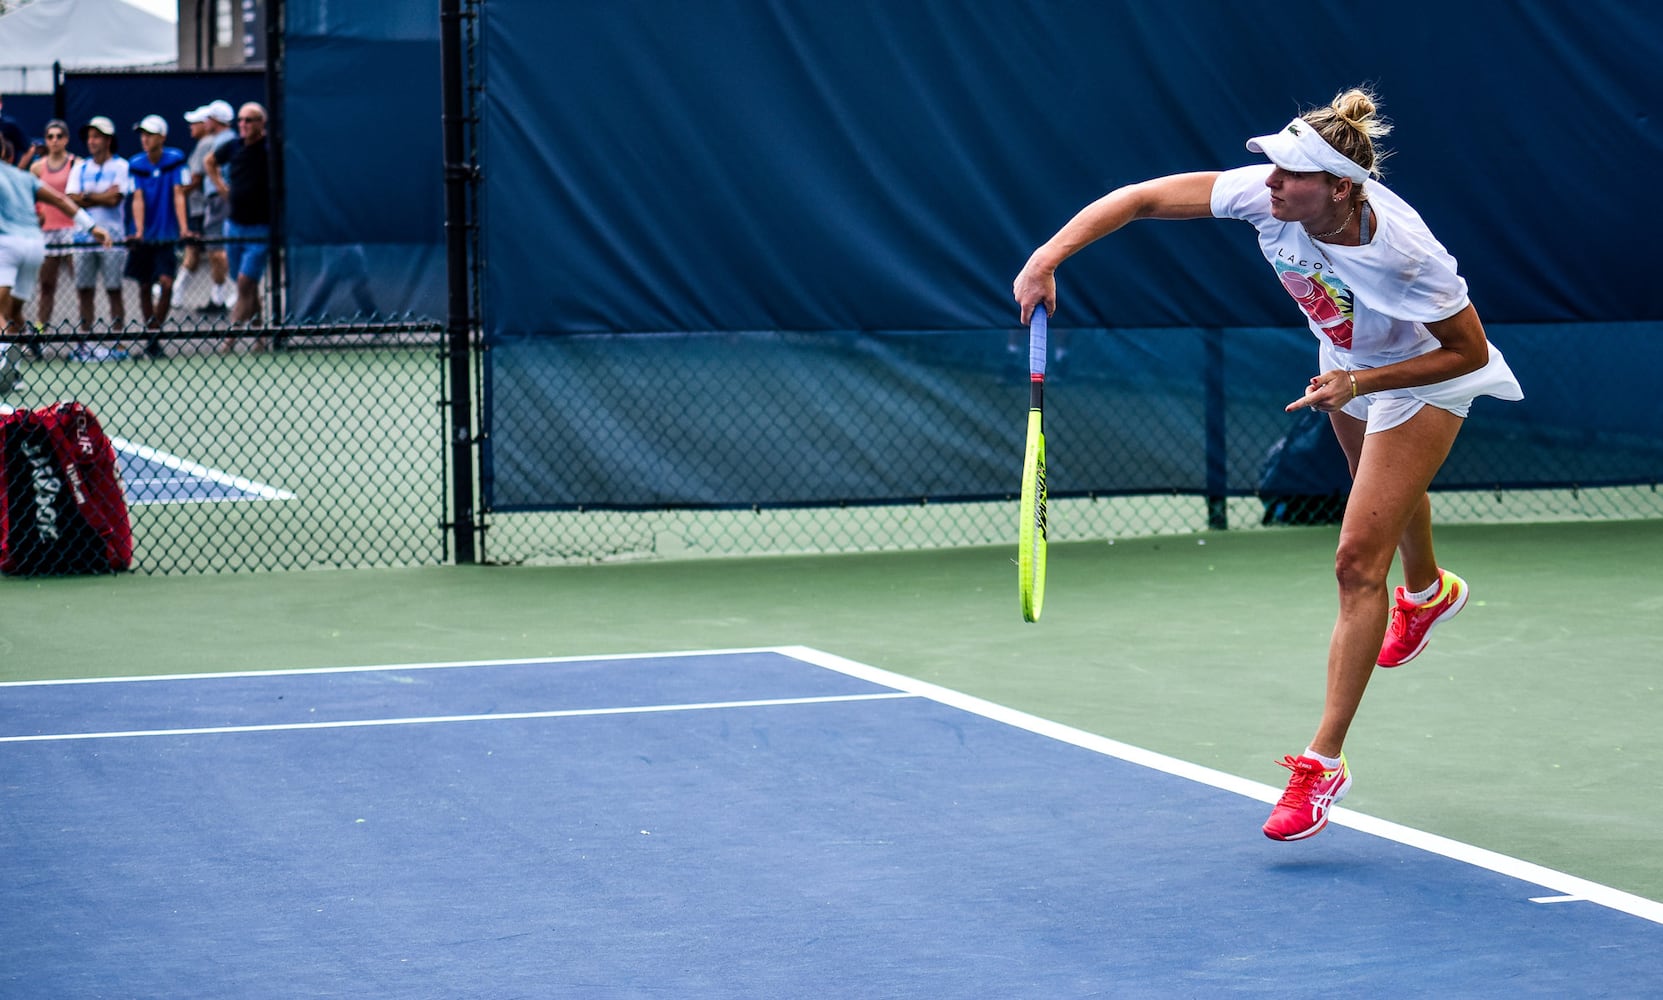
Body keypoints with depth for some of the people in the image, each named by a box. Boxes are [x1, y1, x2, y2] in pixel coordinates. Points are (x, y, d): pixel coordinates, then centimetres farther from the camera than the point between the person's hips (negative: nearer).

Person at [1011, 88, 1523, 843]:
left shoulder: (1405, 254, -41)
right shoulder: (1267, 194, -30)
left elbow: (1469, 351, -26)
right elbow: (1142, 197, -28)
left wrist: (1358, 384, -34)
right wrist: (1047, 258, -39)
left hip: (1425, 380, -6)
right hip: (1348, 363, 7)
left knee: (1357, 560, -12)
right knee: (1384, 493, 34)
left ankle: (1325, 761, -6)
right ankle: (1427, 590, 70)